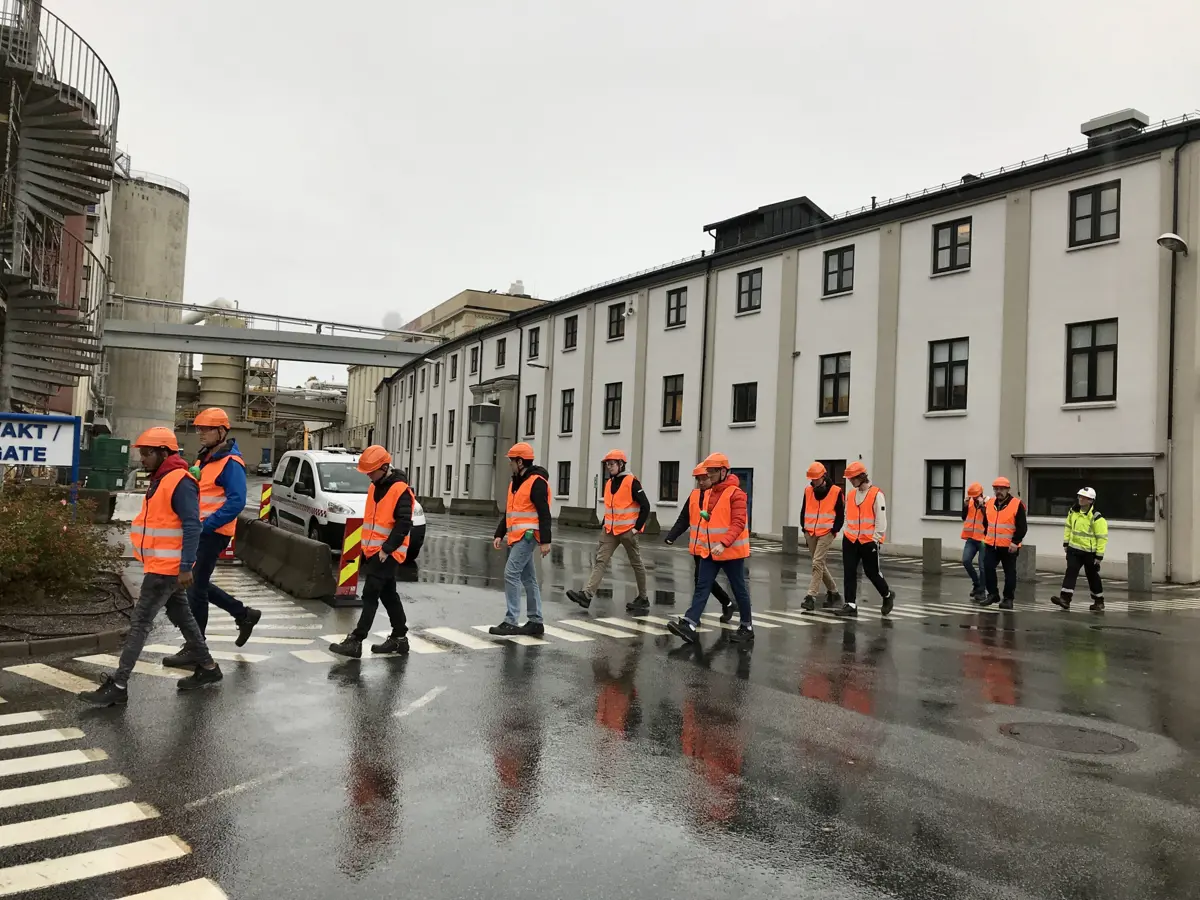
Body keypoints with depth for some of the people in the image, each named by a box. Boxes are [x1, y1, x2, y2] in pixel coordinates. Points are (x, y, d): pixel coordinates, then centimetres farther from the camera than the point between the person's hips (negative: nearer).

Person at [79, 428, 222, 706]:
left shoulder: (180, 482, -18)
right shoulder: (161, 480, 14)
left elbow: (192, 526, -22)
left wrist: (186, 567, -25)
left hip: (167, 568, -10)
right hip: (163, 566, 10)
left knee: (140, 622, -7)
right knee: (182, 617, 16)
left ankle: (118, 687, -2)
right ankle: (207, 668, 27)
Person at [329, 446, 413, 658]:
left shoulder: (401, 490, -15)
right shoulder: (375, 487, 13)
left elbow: (403, 525, -21)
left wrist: (386, 549, -22)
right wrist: (367, 546, 19)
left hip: (388, 554, -9)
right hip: (373, 551, 9)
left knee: (370, 596, -10)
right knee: (388, 595, 14)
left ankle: (355, 641, -8)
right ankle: (399, 638, 23)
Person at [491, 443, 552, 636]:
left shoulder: (536, 482, -12)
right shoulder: (516, 482, 18)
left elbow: (544, 513, -16)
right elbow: (508, 512, 23)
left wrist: (545, 541, -20)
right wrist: (499, 534, 17)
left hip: (527, 536, -10)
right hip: (517, 537, 10)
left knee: (511, 574, -13)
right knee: (528, 579, 11)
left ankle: (511, 622, -10)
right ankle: (535, 622, 16)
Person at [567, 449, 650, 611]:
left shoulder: (631, 482, -11)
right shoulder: (608, 483, 11)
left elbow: (645, 506, -12)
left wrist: (637, 527, -13)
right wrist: (606, 524, 13)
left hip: (627, 531, -6)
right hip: (610, 531, 6)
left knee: (636, 564, 7)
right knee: (600, 561, -6)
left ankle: (643, 599, 19)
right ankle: (586, 595, -15)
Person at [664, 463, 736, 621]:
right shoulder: (694, 495, 11)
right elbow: (684, 519, 12)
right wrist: (671, 536, 2)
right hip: (696, 547, 7)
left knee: (701, 579, -9)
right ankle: (727, 603, 34)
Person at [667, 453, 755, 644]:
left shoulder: (736, 493, -14)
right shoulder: (709, 493, 11)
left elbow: (738, 523, -21)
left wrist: (724, 544, -32)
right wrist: (703, 543, 9)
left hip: (731, 551, -7)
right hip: (710, 551, 7)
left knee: (739, 589, 7)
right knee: (702, 587, -3)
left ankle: (746, 628, 21)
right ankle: (689, 624, -11)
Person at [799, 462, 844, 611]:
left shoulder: (836, 491, -5)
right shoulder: (808, 490, 8)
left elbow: (841, 514, -1)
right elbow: (804, 510, 15)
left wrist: (834, 530, -8)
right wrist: (804, 527, 5)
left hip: (826, 533, -5)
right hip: (810, 533, 6)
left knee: (817, 563, -14)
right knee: (820, 564, 12)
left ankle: (811, 597, -15)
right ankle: (833, 592, 27)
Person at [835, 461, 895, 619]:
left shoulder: (876, 494, -9)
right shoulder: (850, 495, 11)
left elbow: (881, 519, -10)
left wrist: (875, 538, -12)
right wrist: (847, 533, 12)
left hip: (869, 541, -6)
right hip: (850, 540, 6)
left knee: (871, 572, 4)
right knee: (849, 573, -1)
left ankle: (888, 595, 30)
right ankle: (851, 606, 2)